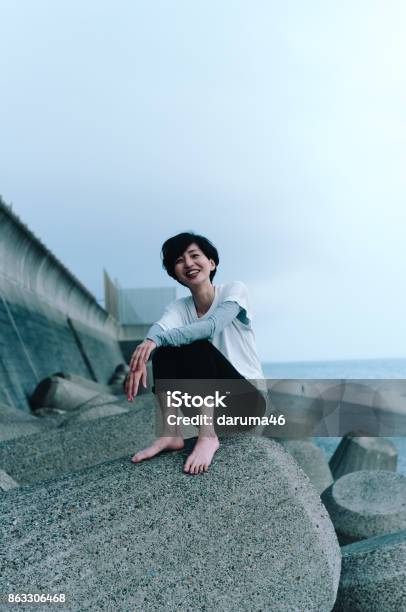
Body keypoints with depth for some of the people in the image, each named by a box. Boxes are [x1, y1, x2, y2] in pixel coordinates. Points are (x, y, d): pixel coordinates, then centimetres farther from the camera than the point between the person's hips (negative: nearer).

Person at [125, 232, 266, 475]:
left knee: (198, 347, -27)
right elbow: (159, 329, -21)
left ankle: (208, 436, -31)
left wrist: (155, 340, -42)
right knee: (165, 348, -16)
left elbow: (212, 326, -30)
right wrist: (141, 357, -44)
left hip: (247, 398, -4)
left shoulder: (235, 290, -8)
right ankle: (171, 433, -22)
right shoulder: (178, 308, 3)